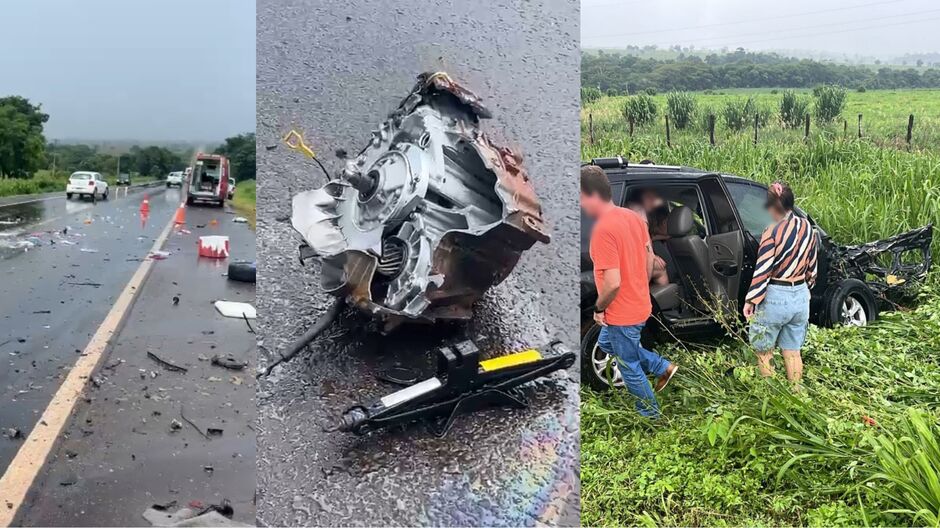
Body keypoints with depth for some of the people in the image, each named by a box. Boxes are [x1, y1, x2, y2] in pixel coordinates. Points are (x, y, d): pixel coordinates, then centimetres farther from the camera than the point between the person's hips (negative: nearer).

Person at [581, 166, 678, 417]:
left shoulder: (603, 229, -28)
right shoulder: (632, 216, -1)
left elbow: (612, 282, -30)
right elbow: (649, 256, 10)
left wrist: (599, 308, -13)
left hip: (623, 313, -9)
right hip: (639, 304, 9)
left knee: (630, 368, 12)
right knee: (606, 342, 31)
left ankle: (651, 415, 29)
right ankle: (663, 367, 32)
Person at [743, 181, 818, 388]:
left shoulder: (773, 232, -17)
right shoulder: (807, 227, 2)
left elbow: (762, 271, -16)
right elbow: (812, 266, 12)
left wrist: (750, 300, -9)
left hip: (776, 298, -6)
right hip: (801, 297, 6)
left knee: (764, 351, 9)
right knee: (793, 352, 15)